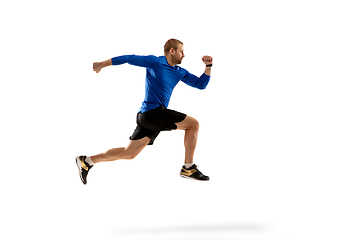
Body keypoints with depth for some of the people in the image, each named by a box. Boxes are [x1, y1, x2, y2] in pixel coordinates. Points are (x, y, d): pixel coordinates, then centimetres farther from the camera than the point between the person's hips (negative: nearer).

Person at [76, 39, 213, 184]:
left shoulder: (180, 73, 17)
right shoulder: (155, 62, -4)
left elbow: (201, 84, 19)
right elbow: (130, 59, -3)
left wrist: (208, 66, 6)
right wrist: (103, 64, -5)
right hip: (152, 111, -8)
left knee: (129, 153, 10)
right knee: (193, 124, -8)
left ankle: (86, 161, 17)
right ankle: (188, 168, -3)